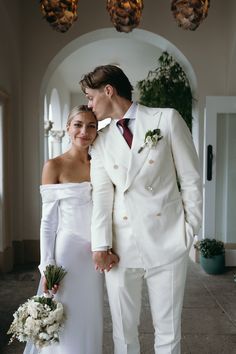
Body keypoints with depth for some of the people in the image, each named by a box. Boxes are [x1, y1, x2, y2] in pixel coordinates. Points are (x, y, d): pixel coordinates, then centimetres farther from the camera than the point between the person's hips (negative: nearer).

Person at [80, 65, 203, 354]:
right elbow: (102, 193, -1)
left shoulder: (167, 119, 1)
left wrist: (190, 230, -1)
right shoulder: (101, 140, 9)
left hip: (167, 241, -2)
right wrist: (101, 244, -10)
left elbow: (191, 179, 1)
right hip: (121, 245, 3)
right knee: (123, 331, 13)